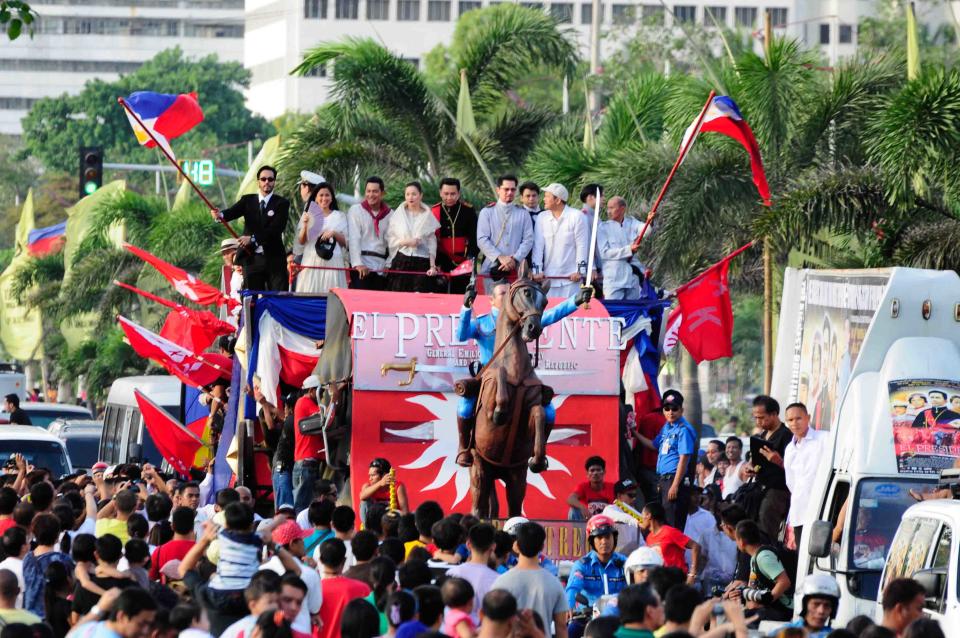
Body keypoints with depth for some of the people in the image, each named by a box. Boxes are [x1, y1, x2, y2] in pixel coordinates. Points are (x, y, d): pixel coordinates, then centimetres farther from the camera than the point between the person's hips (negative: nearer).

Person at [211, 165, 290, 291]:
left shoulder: (282, 204, 1)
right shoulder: (248, 200, 10)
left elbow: (276, 228, -12)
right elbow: (233, 212, -8)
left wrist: (253, 238, -24)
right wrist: (220, 215, -32)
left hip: (274, 259, -2)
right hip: (251, 258, 2)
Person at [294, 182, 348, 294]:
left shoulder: (339, 216, 11)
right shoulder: (308, 215, 10)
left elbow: (345, 242, 10)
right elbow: (301, 241, 7)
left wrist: (334, 233, -7)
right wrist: (305, 225, -8)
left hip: (332, 263, 0)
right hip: (311, 262, 0)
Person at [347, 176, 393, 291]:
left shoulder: (389, 214, 12)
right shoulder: (356, 210, 3)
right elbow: (353, 239, -6)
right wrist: (357, 264, -17)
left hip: (381, 266, 3)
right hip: (361, 267, -3)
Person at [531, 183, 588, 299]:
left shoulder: (576, 216, -3)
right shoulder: (542, 218, 7)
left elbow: (582, 245, -2)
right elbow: (538, 245, 4)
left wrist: (579, 270, -6)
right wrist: (537, 270, -3)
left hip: (571, 276, -3)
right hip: (548, 277, 3)